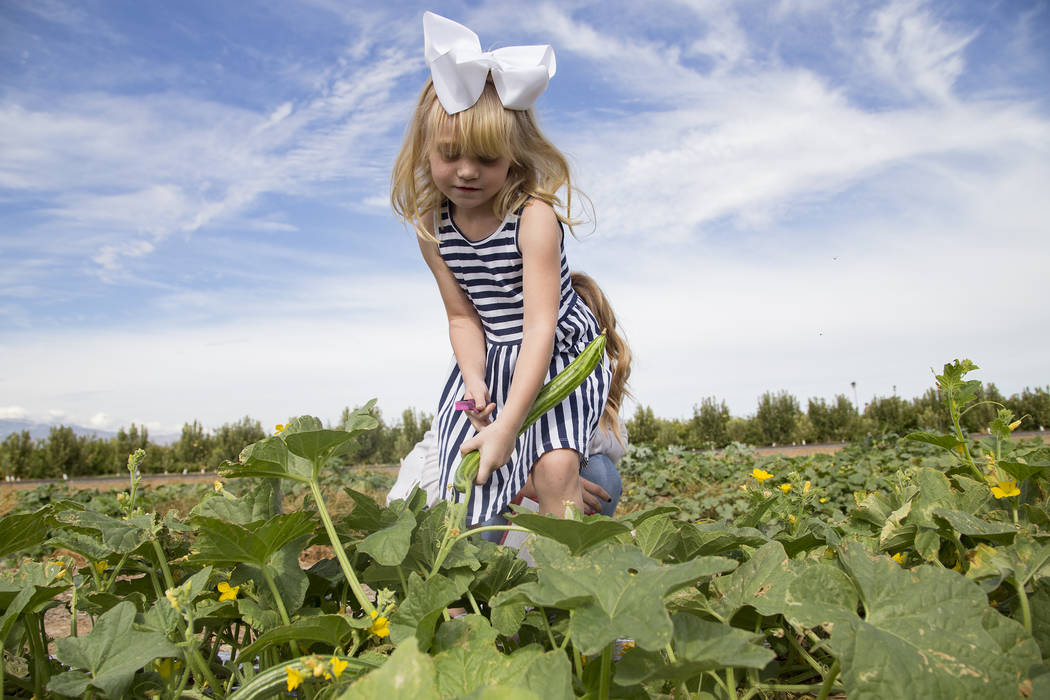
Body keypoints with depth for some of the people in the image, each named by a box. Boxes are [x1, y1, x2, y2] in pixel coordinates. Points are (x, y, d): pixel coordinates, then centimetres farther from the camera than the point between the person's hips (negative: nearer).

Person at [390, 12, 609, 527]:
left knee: (554, 466, -20)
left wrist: (507, 425, -32)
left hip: (559, 353, -4)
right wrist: (474, 382, -20)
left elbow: (539, 327, -27)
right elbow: (463, 316, -1)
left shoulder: (534, 215, -23)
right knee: (465, 465, -3)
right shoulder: (431, 226, -6)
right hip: (493, 358, 5)